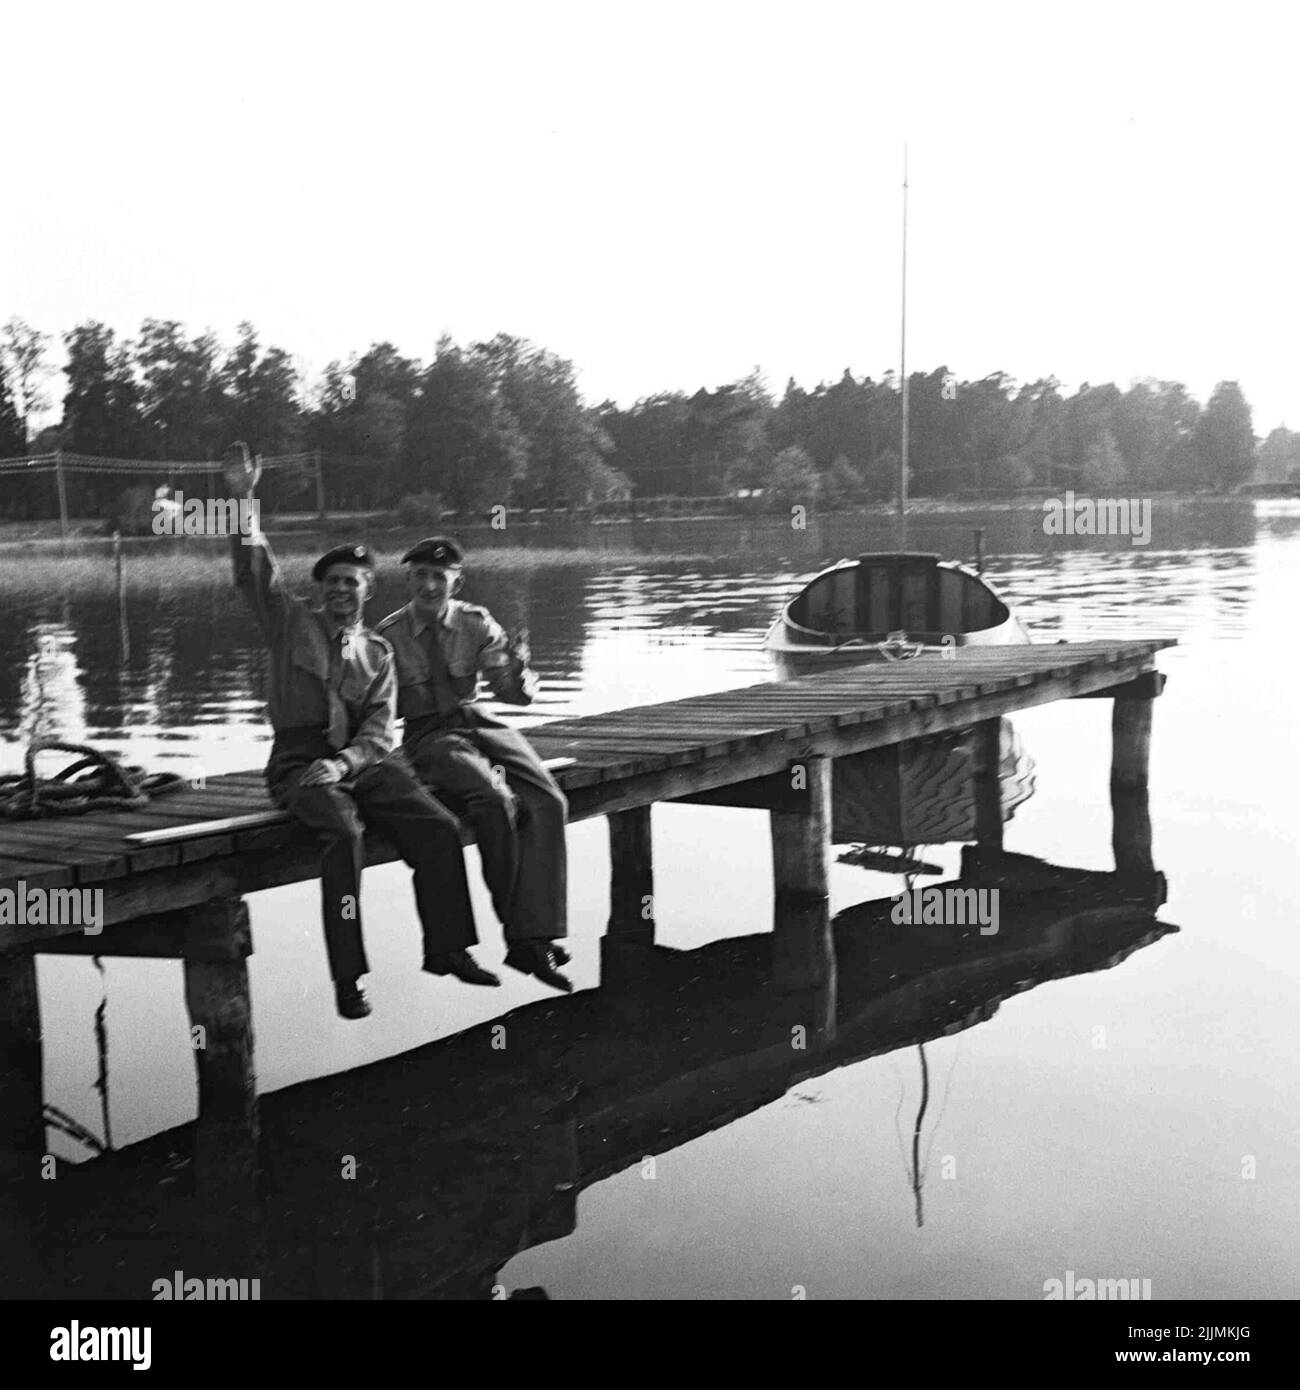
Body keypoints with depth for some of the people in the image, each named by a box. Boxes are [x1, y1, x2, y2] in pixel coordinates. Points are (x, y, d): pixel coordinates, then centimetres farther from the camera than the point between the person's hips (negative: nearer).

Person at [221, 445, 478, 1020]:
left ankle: (446, 949, -7)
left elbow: (379, 731, 5)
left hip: (365, 758, 3)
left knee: (440, 828, -20)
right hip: (300, 760, -3)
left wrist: (343, 762, -16)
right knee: (345, 832, -33)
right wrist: (243, 501, -13)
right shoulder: (293, 623, 15)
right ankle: (347, 976, -30)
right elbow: (255, 573, 0)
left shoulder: (378, 653, 17)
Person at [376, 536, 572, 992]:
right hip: (428, 736, -3)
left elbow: (514, 693, 0)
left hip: (478, 723, 3)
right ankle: (520, 928, -19)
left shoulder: (476, 623, 6)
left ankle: (531, 940, -23)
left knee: (547, 802, -23)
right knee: (495, 802, -33)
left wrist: (518, 673, -22)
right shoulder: (388, 637, 0)